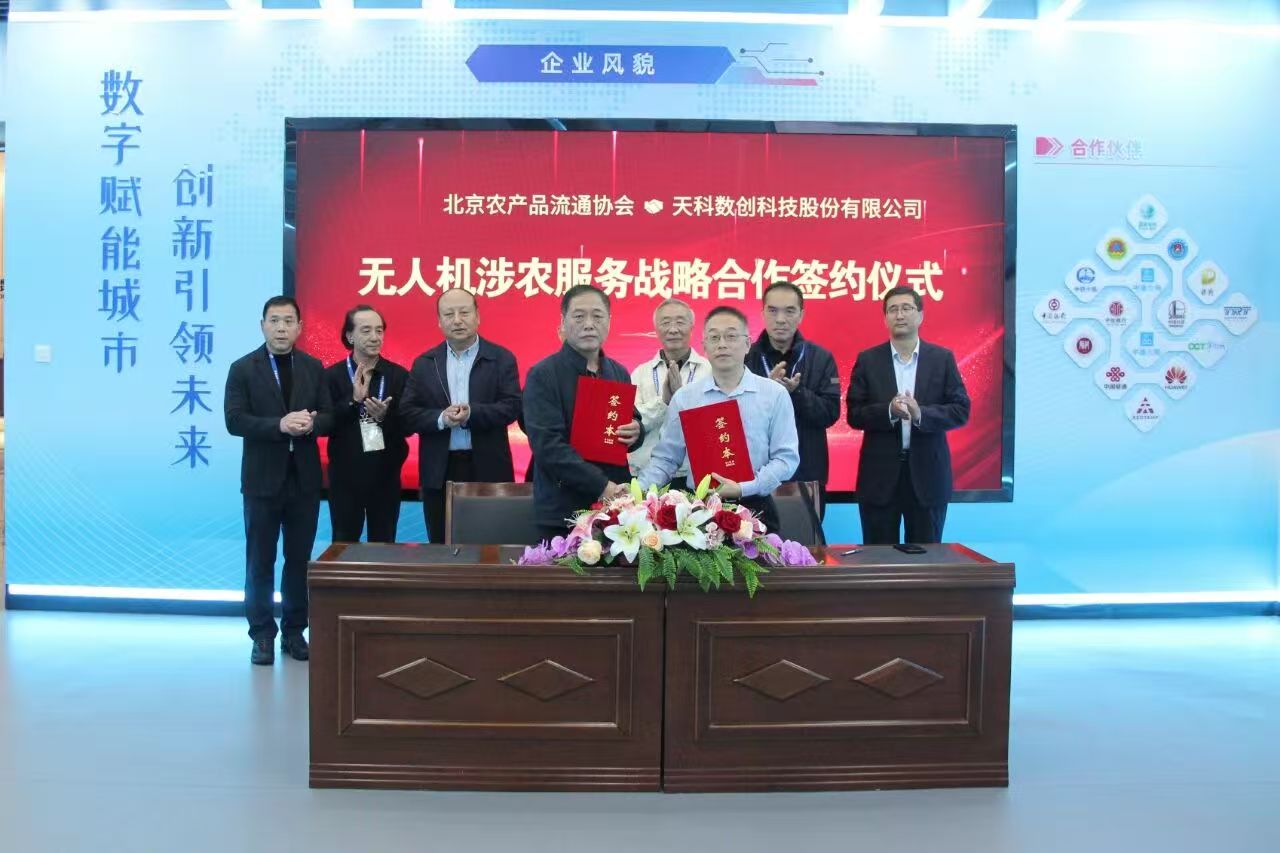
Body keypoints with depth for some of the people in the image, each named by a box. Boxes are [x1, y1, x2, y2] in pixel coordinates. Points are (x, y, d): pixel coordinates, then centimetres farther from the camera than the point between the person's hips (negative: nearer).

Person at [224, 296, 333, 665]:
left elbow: (329, 417, 4)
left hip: (304, 479, 3)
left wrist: (311, 423, -19)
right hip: (263, 479, -2)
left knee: (300, 560, 9)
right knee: (260, 561, 5)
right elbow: (235, 421, -11)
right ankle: (262, 634, 16)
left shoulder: (314, 368, 8)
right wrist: (280, 424, -24)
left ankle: (294, 632, 20)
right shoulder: (243, 369, -2)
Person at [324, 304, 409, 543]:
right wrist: (353, 400, -20)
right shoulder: (332, 375, -2)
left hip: (386, 476, 1)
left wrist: (384, 416, -19)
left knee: (384, 545, 9)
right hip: (345, 476, -1)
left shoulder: (399, 375, 0)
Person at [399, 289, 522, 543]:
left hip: (488, 469, -2)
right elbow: (407, 413, 2)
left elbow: (511, 407, -8)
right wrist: (441, 418, -16)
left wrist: (472, 413, -23)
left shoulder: (502, 358, 1)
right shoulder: (424, 363, 8)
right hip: (439, 471, 2)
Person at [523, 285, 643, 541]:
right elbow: (548, 445, -16)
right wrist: (603, 487, -22)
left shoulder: (619, 373, 11)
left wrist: (637, 431, -3)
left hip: (616, 505, 5)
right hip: (564, 511, -5)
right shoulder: (542, 375, -8)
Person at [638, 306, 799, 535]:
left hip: (754, 509, -1)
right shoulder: (684, 398, 5)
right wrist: (637, 491, -10)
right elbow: (666, 458, 7)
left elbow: (786, 457, -3)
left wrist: (743, 488, -15)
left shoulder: (775, 394, 1)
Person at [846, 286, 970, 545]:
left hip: (928, 474, 0)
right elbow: (855, 415, -1)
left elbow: (961, 410, -1)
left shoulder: (942, 358, 4)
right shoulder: (867, 360, 3)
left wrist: (921, 414, -19)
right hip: (880, 474, 0)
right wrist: (889, 411, -20)